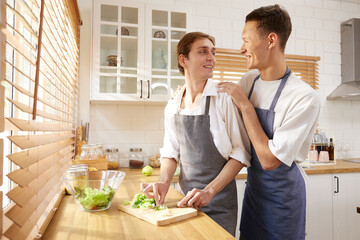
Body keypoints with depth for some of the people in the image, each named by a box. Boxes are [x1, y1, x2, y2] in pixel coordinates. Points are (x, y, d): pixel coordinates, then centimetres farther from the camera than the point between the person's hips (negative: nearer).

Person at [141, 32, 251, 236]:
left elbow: (241, 152, -13)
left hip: (219, 203, -4)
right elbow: (171, 152, 8)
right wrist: (164, 181, -9)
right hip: (187, 198, 4)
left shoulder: (224, 98, -14)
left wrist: (210, 191, -18)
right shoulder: (172, 107, 1)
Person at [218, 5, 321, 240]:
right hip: (253, 187, 6)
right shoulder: (249, 81, -4)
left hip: (283, 196, -6)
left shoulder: (305, 97, -24)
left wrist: (245, 106, -23)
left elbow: (270, 161, -25)